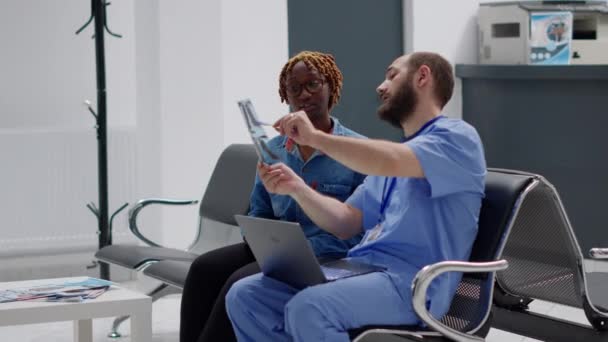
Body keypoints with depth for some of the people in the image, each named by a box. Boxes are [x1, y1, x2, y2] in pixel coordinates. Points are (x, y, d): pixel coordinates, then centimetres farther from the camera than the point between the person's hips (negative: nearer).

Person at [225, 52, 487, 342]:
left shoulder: (456, 136, -1)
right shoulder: (396, 154, 28)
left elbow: (390, 162, -21)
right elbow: (346, 223, 21)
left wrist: (315, 137, -12)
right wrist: (296, 188, 5)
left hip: (412, 283, -9)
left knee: (308, 309, -34)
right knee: (244, 296, -5)